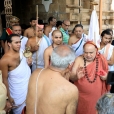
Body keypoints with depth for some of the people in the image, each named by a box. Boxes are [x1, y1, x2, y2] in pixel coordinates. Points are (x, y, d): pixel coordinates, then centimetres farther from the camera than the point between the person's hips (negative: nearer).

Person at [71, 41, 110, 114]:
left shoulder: (101, 59, -4)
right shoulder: (79, 59, -7)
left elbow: (107, 75, 10)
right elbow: (71, 77, -9)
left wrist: (105, 77, -12)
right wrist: (76, 76, -30)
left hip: (97, 96, 1)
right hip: (81, 95, -1)